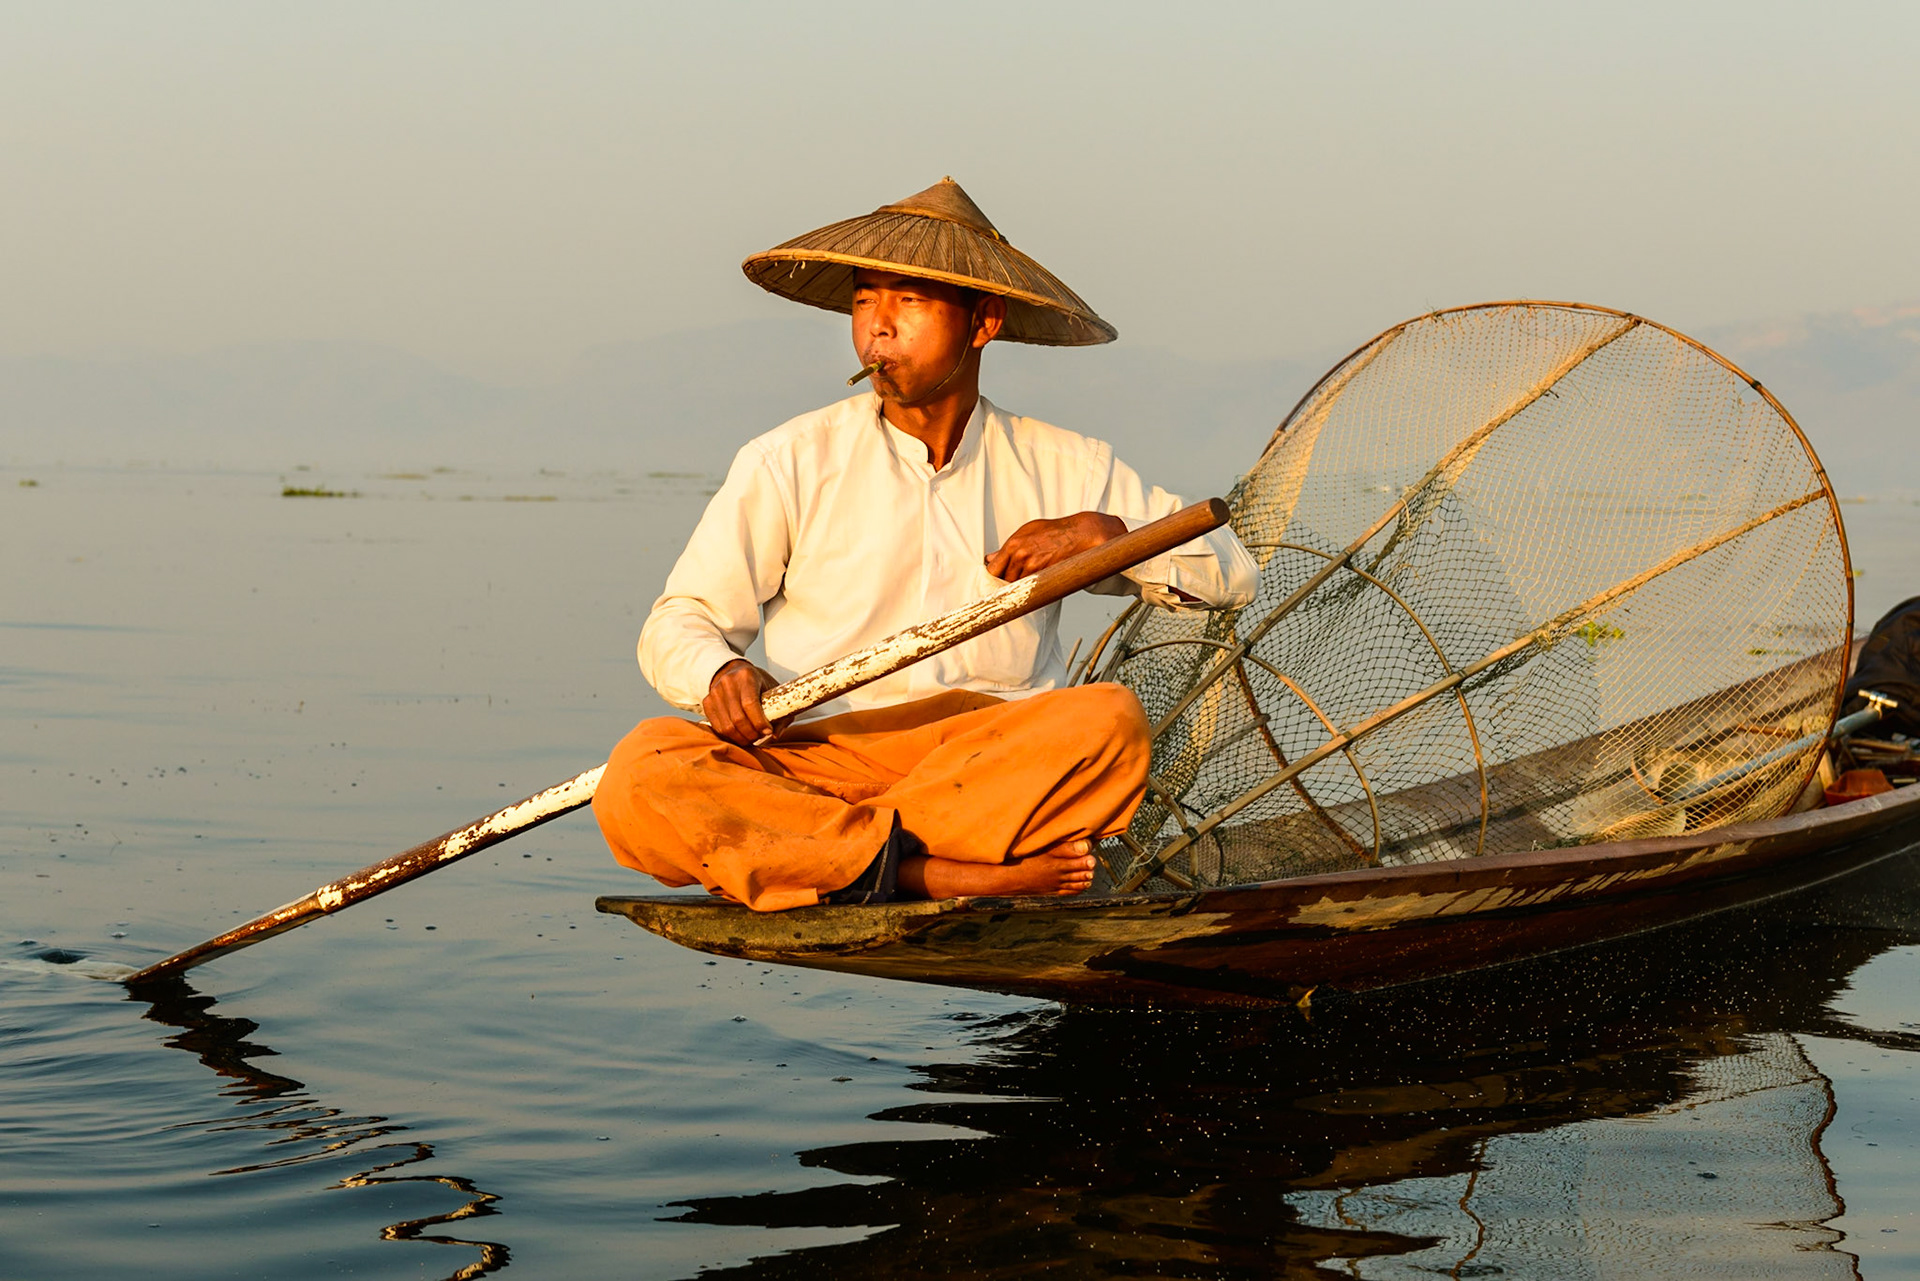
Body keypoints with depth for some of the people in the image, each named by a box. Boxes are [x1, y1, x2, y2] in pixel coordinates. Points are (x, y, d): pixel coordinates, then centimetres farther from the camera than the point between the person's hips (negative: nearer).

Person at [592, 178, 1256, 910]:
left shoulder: (1063, 470, 15)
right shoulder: (789, 464, 10)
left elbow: (1230, 571, 16)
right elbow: (677, 625, 9)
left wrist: (1106, 533, -3)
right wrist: (721, 674, -16)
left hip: (1001, 768, 1)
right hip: (812, 762, 0)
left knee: (1110, 720, -32)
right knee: (641, 776, -31)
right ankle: (934, 872, -37)